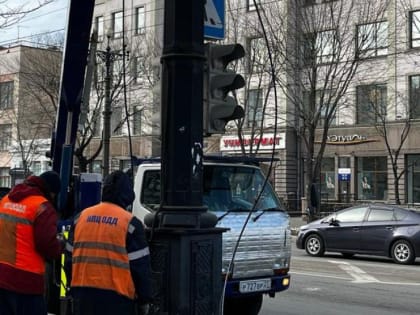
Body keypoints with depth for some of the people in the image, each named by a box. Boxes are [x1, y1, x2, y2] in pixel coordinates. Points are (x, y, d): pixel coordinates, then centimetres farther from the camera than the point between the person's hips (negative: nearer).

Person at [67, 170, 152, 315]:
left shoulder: (81, 217, 8)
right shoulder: (130, 222, -7)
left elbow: (71, 256, 15)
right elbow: (140, 265, -6)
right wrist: (144, 299, 3)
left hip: (83, 293, 5)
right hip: (116, 296, -5)